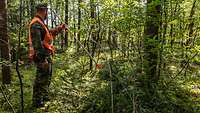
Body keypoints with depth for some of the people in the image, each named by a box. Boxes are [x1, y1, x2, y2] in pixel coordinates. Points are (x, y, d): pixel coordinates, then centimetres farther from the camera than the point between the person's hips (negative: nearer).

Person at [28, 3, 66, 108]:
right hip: (42, 56, -11)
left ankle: (44, 96, 38)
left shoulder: (40, 23, 15)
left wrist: (59, 28, 27)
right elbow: (37, 43, -26)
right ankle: (37, 101, 10)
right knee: (41, 79, -2)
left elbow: (49, 33, 29)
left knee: (47, 77, 22)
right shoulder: (36, 24, -19)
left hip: (46, 55, 11)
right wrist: (42, 58, -28)